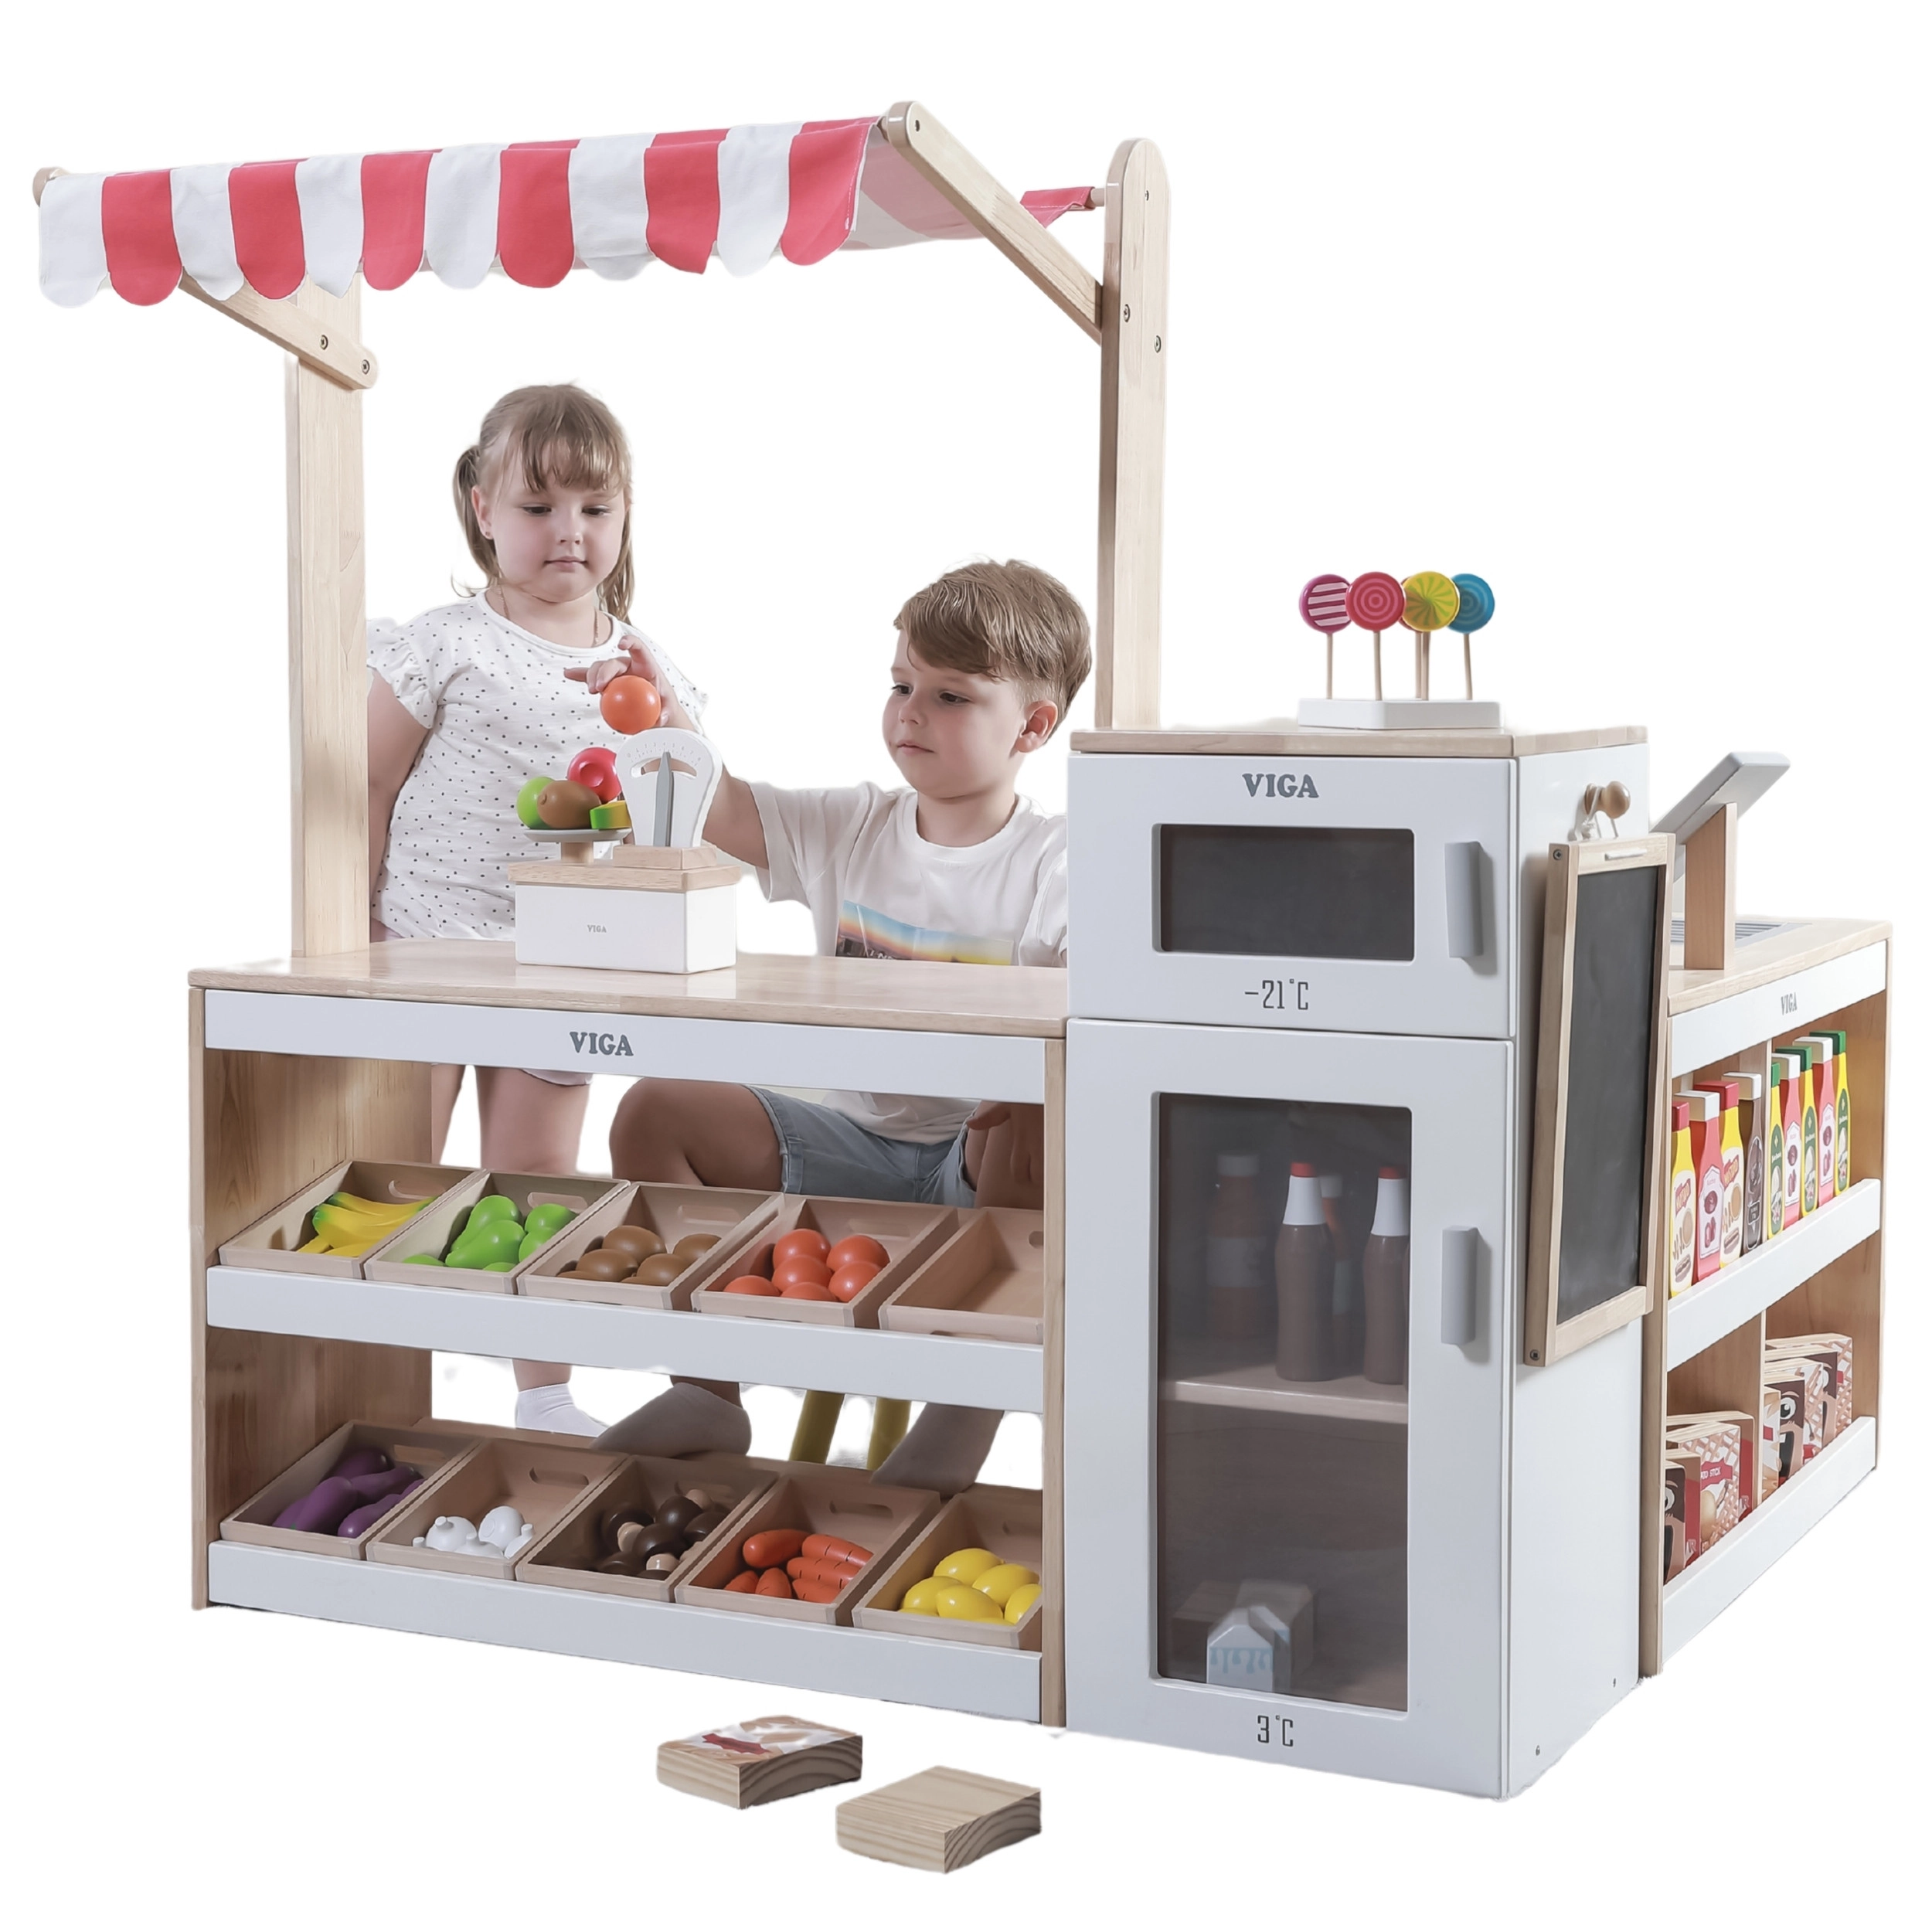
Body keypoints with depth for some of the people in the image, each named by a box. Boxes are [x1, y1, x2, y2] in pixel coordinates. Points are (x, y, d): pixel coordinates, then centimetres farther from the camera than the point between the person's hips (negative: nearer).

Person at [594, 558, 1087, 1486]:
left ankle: (970, 1400, -24)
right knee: (654, 1112, -10)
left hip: (976, 1153, -5)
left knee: (1040, 1129, -39)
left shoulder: (1056, 863, -8)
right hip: (851, 1141, 5)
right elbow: (709, 810, -3)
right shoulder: (847, 829, 6)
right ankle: (706, 1390, -1)